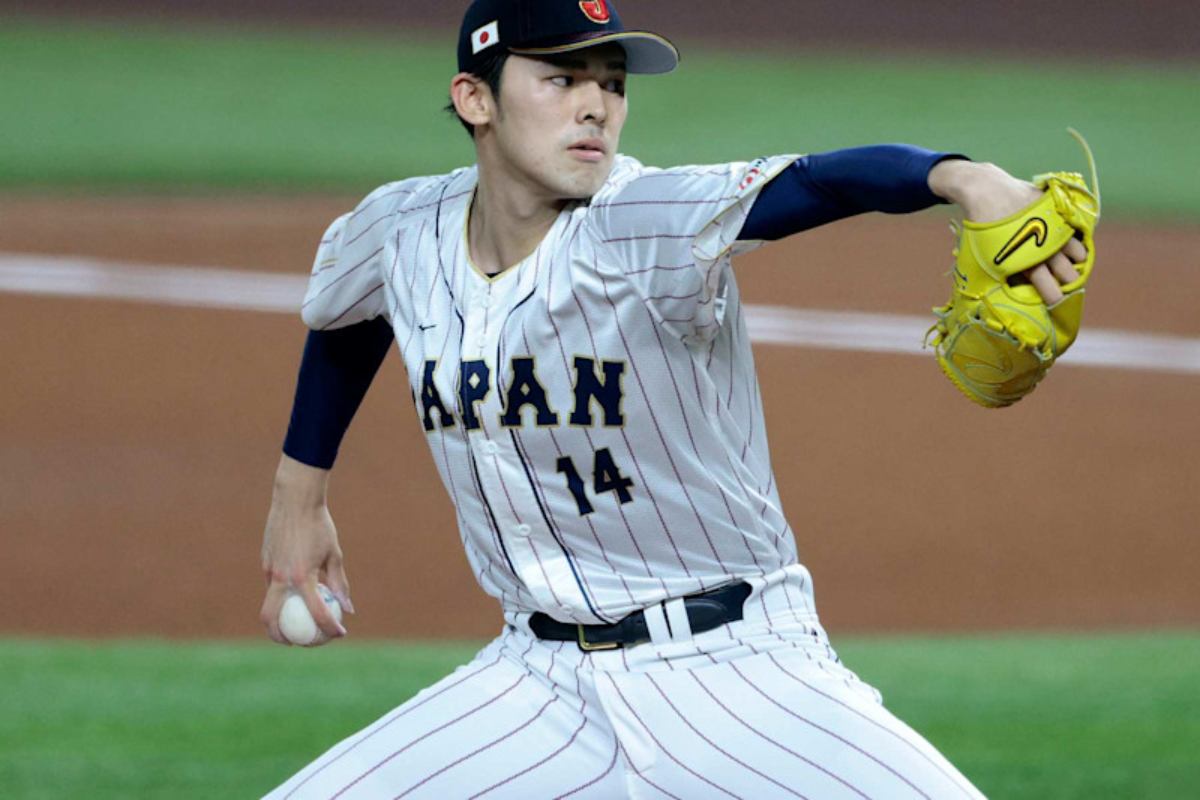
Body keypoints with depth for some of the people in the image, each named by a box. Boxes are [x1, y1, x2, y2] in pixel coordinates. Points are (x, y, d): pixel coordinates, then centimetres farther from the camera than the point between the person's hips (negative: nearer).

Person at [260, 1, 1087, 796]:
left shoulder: (648, 225, -18)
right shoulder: (401, 232, -2)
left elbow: (819, 183, -38)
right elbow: (342, 322, 23)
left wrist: (960, 178, -57)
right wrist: (300, 495, 28)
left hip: (734, 665, -4)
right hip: (539, 678, 4)